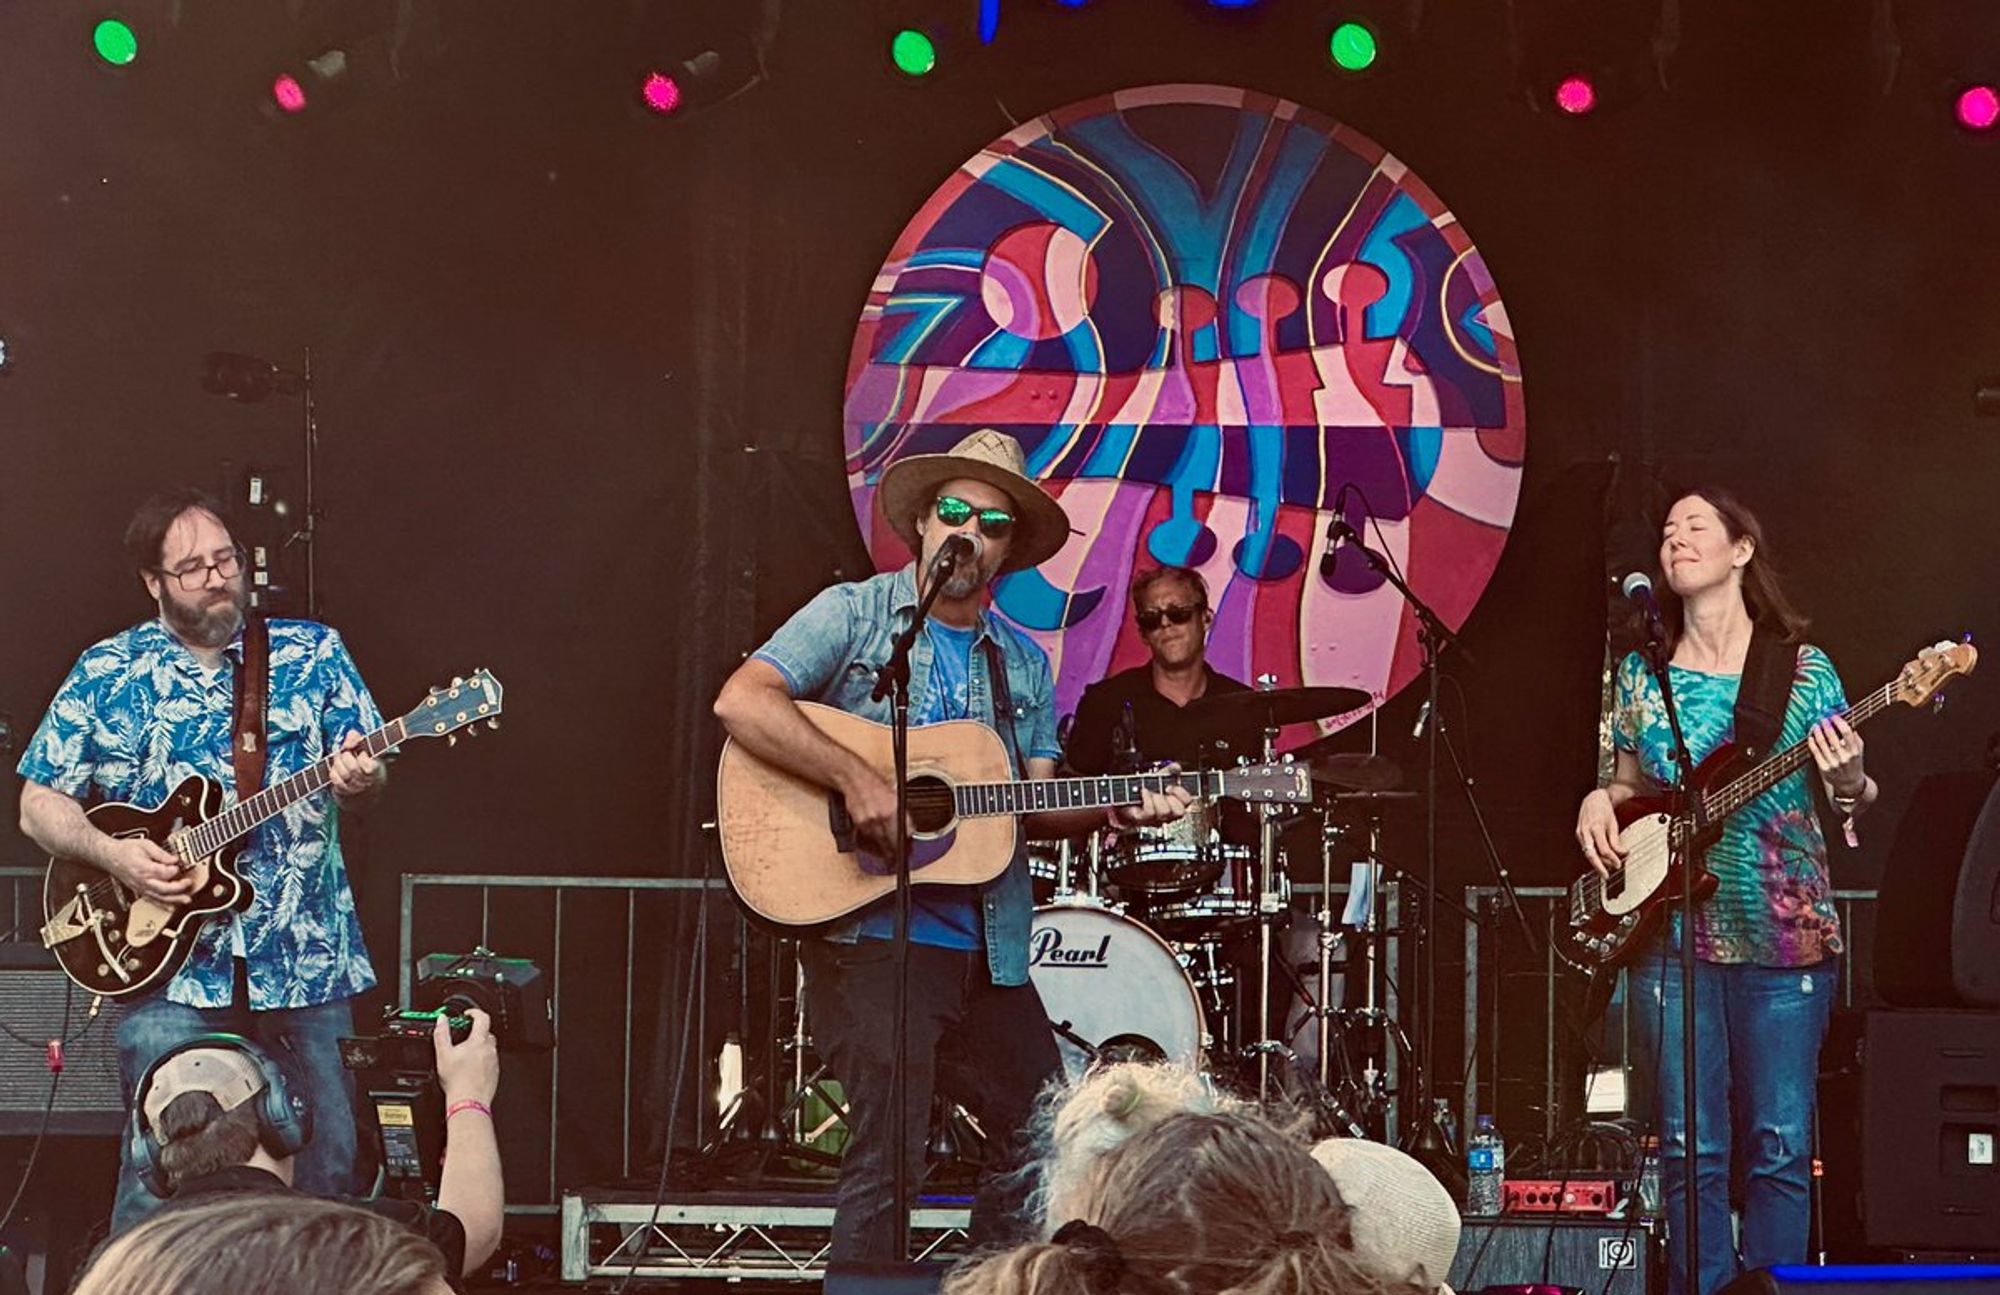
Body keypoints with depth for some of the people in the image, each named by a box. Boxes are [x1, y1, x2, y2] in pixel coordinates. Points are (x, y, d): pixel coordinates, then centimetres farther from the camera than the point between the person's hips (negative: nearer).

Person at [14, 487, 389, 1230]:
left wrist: (359, 781, -19)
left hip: (306, 966, 1)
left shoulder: (312, 654, 7)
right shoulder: (107, 675, 5)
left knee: (328, 1172, 3)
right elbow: (39, 805, 6)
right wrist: (114, 855, -11)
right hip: (171, 968, -1)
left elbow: (365, 783, 5)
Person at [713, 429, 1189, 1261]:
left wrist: (1116, 812, -7)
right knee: (889, 1154, -10)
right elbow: (740, 701, -15)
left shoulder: (1023, 664, 15)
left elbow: (1038, 807, 13)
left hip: (987, 949, 6)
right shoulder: (855, 614, -1)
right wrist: (858, 781, -23)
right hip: (871, 933, -6)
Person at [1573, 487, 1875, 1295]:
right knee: (1691, 1150, 0)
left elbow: (1852, 804, 4)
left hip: (1783, 929, -2)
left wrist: (1847, 784, -18)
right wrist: (1599, 802, 0)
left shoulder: (1802, 668, 2)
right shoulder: (1643, 673, 10)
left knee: (1780, 1144, -2)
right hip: (1673, 932, 2)